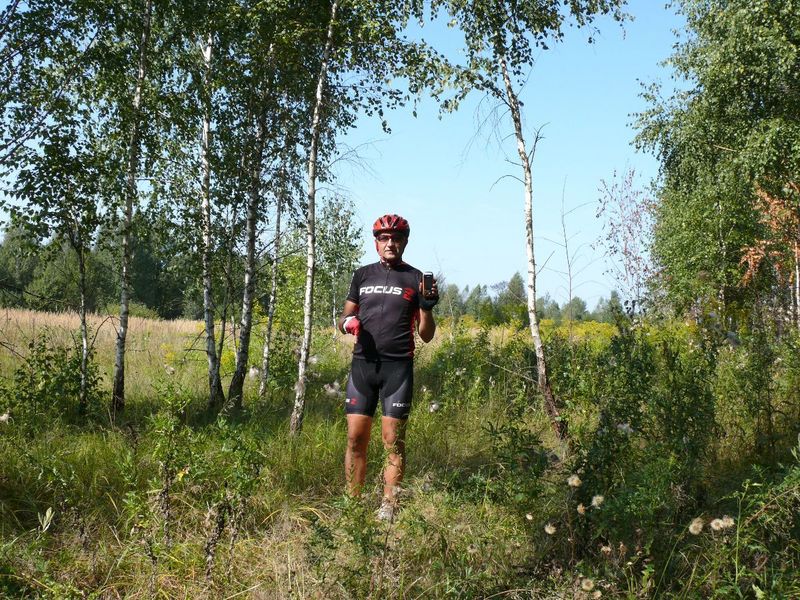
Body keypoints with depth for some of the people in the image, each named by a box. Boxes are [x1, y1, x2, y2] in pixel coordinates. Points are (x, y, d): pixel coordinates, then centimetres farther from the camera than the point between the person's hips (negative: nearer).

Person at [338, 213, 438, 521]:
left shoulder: (416, 279, 5)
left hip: (398, 367, -2)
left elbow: (426, 336, 6)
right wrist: (348, 322, -6)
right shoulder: (363, 275, 12)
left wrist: (427, 308, -13)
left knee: (394, 441, -2)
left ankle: (388, 508, 5)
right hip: (363, 364, 2)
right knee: (355, 439, 0)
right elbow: (344, 318, 17)